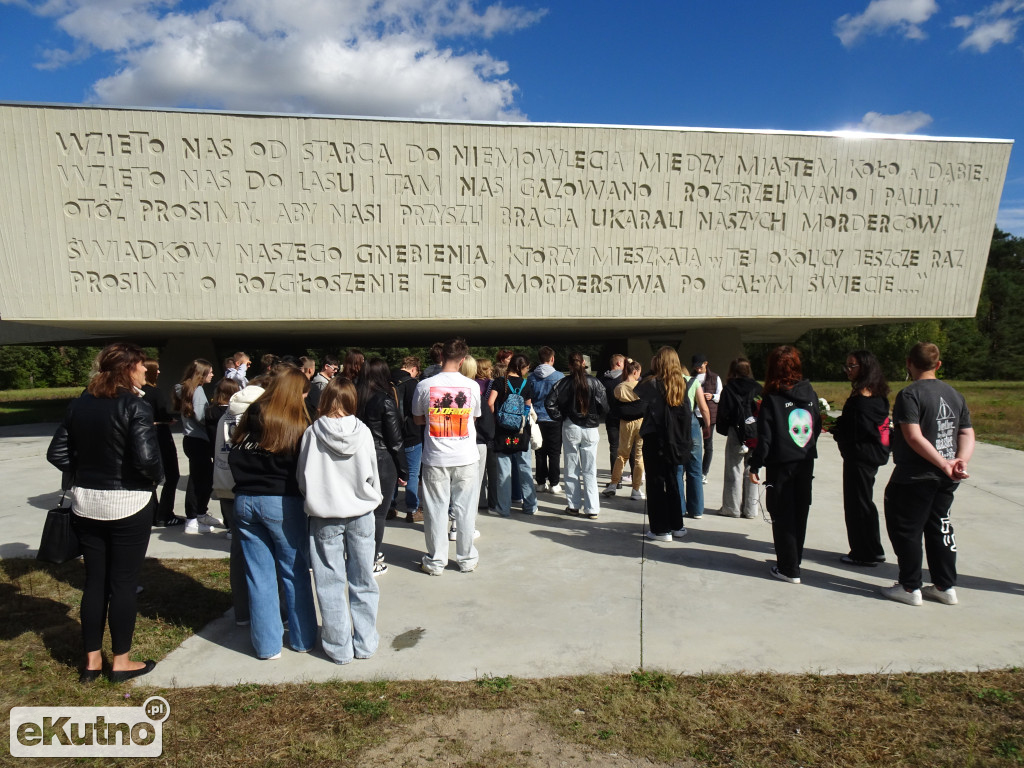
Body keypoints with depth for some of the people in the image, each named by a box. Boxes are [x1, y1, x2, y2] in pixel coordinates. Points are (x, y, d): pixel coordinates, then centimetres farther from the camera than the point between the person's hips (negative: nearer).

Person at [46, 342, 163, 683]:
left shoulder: (80, 403, 4)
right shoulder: (135, 405, -16)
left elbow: (57, 453, 5)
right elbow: (146, 458, -24)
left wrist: (87, 472, 13)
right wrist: (156, 477, -5)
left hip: (86, 502, 6)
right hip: (128, 504, -6)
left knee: (94, 580, 15)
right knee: (123, 582, 6)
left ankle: (92, 659, 26)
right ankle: (121, 661, 18)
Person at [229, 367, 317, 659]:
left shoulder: (249, 419, 2)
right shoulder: (296, 427, -11)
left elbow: (233, 458, 7)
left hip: (245, 501, 4)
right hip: (281, 503, -4)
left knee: (258, 576, 11)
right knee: (295, 574, 10)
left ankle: (267, 645, 20)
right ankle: (302, 639, 21)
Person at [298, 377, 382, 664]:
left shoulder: (313, 433, -9)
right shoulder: (362, 431, -7)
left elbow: (303, 477, 0)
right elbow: (372, 473, 0)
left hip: (325, 516, -1)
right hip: (360, 513, 1)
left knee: (331, 585, 10)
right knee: (363, 582, 13)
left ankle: (339, 647, 19)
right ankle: (365, 643, 22)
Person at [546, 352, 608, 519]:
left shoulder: (565, 383, -6)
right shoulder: (594, 382, -4)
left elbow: (549, 403, -13)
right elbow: (604, 405, -7)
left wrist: (560, 418, 1)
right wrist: (596, 420, 8)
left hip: (570, 428, -1)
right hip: (591, 430, 1)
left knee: (571, 469, 11)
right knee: (590, 471, 6)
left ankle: (573, 506, 16)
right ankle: (592, 509, 5)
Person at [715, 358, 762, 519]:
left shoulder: (728, 389, -4)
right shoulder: (757, 388, 3)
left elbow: (723, 413, -6)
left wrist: (721, 429, 8)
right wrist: (761, 431, 13)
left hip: (736, 434, -2)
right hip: (756, 435, 3)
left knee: (734, 471, 5)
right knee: (751, 472, 8)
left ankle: (732, 507, 10)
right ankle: (750, 510, 12)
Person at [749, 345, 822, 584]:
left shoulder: (772, 400, -14)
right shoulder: (810, 394, 1)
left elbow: (765, 438, -15)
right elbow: (817, 427, 9)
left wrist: (755, 466, -9)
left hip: (781, 465, -5)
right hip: (806, 463, 5)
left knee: (783, 517, 4)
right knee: (800, 515, 16)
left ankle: (789, 569, 8)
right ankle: (793, 561, 29)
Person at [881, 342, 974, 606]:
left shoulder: (909, 394, -14)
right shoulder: (954, 394, 9)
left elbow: (914, 437, -23)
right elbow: (968, 433, 5)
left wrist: (944, 464, -18)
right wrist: (960, 460, -8)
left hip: (914, 477, -7)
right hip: (945, 479, 7)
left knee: (905, 530, 5)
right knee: (939, 528, 17)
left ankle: (910, 587, 11)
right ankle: (946, 587, 23)